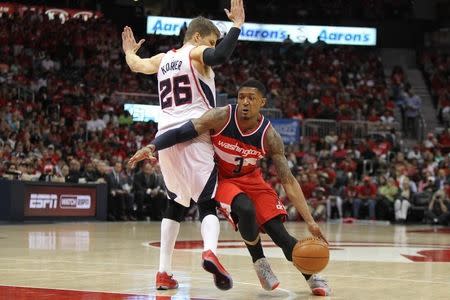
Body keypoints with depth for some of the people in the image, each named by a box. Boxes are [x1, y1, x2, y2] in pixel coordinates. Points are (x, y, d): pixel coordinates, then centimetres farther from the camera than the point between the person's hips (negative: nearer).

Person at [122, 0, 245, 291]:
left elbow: (136, 64, 38)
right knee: (207, 203, -9)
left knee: (175, 204, 19)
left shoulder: (163, 59, 21)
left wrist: (130, 52, 59)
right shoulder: (196, 53, 2)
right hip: (193, 136, -6)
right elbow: (220, 56, -20)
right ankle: (210, 251, -38)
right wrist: (237, 25, -10)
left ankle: (164, 272, 12)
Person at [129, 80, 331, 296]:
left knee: (278, 231, -11)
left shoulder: (269, 136, -20)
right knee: (246, 209, -33)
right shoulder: (221, 117, -25)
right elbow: (181, 133, -25)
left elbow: (288, 181, -18)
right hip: (222, 179, -2)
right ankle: (259, 263, -8)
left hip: (251, 179, 2)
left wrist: (310, 221, -22)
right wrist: (151, 147, -44)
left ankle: (311, 276, 11)